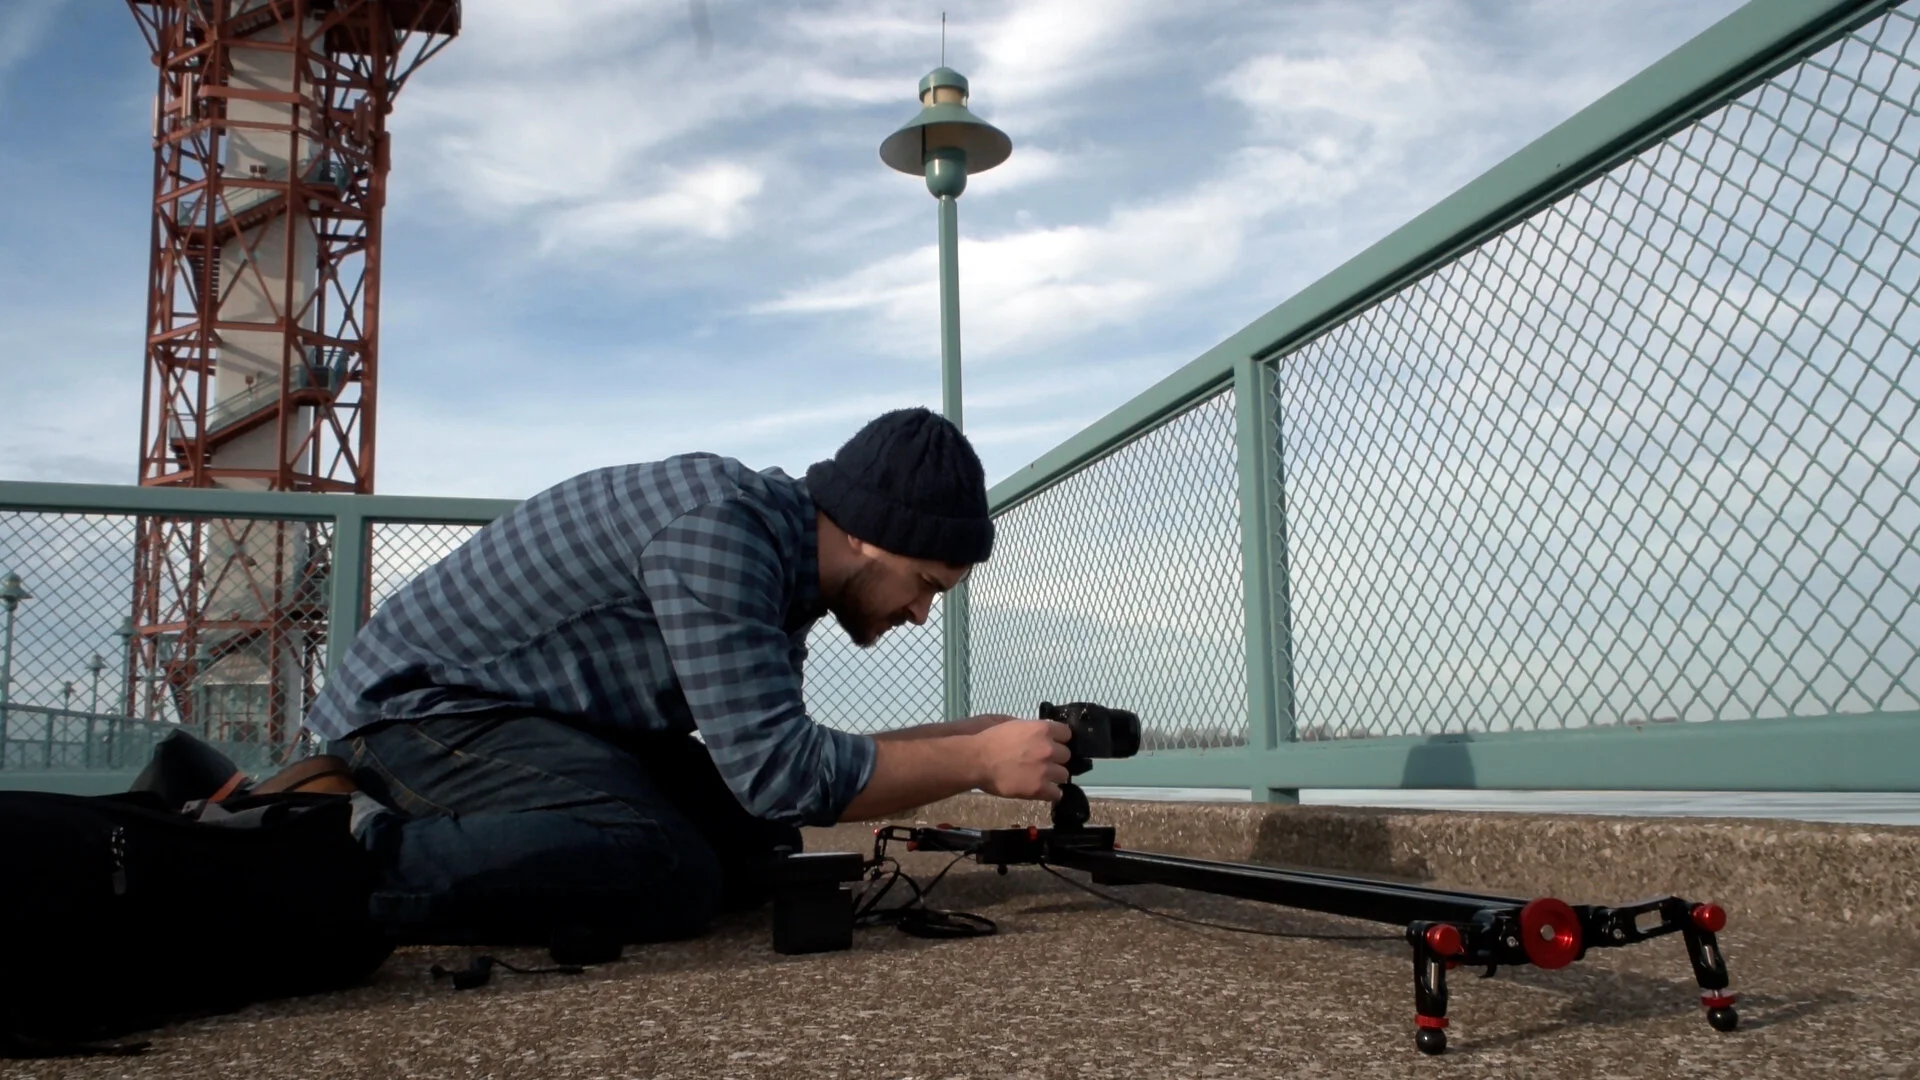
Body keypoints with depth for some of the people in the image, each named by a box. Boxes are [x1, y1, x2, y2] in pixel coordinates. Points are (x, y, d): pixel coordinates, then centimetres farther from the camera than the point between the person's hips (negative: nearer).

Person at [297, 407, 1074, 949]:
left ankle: (443, 826, 5)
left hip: (544, 718, 10)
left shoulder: (783, 559, 2)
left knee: (756, 850, 4)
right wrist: (978, 760, -20)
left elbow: (785, 752, 8)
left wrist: (972, 737, 3)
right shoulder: (718, 528, -26)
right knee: (667, 871, -29)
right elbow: (778, 768, -30)